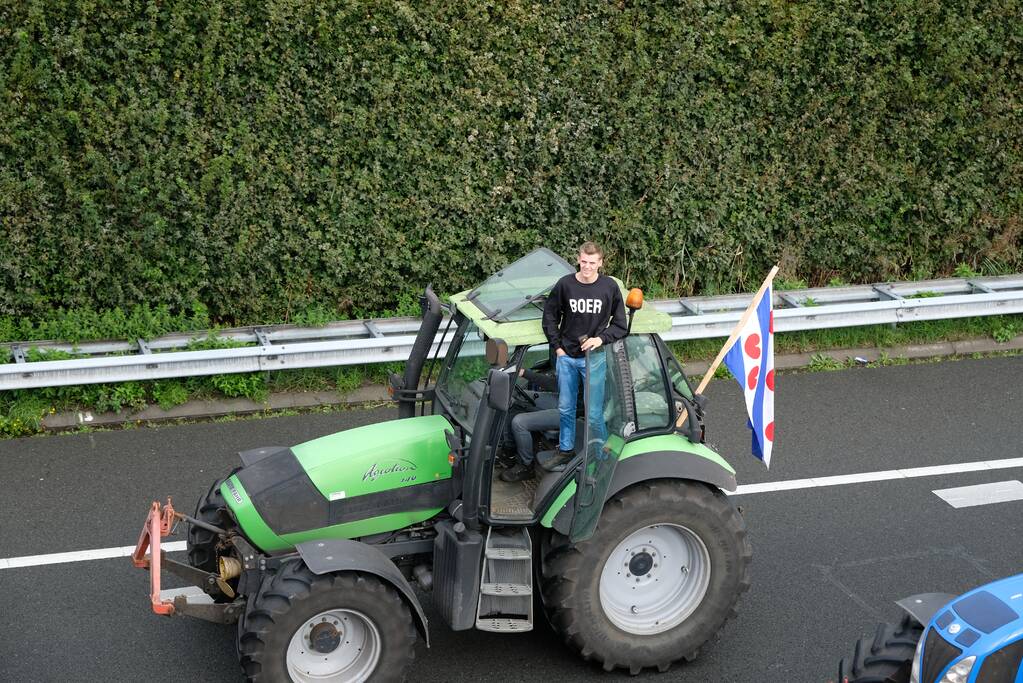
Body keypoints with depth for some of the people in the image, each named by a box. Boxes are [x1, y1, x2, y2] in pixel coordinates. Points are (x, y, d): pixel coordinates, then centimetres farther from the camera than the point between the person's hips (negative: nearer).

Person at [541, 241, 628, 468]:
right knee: (565, 408, 14)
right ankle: (566, 450, 30)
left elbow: (620, 324, 1)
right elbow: (549, 316, 7)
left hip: (595, 358, -2)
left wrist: (602, 338, -13)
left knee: (594, 413, 0)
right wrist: (557, 346, 2)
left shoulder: (610, 287, -7)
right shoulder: (565, 285, -6)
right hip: (567, 357, 2)